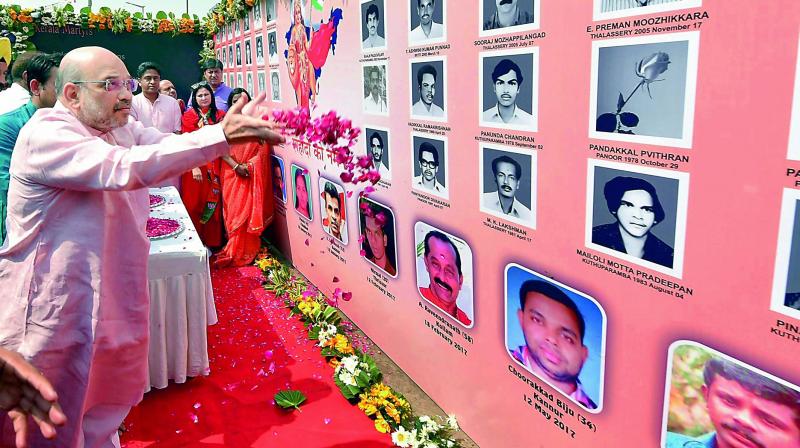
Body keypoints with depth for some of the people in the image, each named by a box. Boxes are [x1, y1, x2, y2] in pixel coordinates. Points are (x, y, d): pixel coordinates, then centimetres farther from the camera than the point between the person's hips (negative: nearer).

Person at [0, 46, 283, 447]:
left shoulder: (121, 127, 7)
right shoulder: (45, 134, -21)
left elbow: (171, 146, -6)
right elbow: (125, 168, -36)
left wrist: (236, 128, -25)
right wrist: (222, 136, -42)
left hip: (113, 305, 8)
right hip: (56, 315, -7)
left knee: (106, 413, 24)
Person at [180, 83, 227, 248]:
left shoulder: (220, 115, 8)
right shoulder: (189, 115, 1)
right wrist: (194, 167, -14)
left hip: (214, 165, 2)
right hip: (194, 164, -2)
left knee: (213, 203, 5)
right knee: (194, 203, 3)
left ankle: (212, 241, 15)